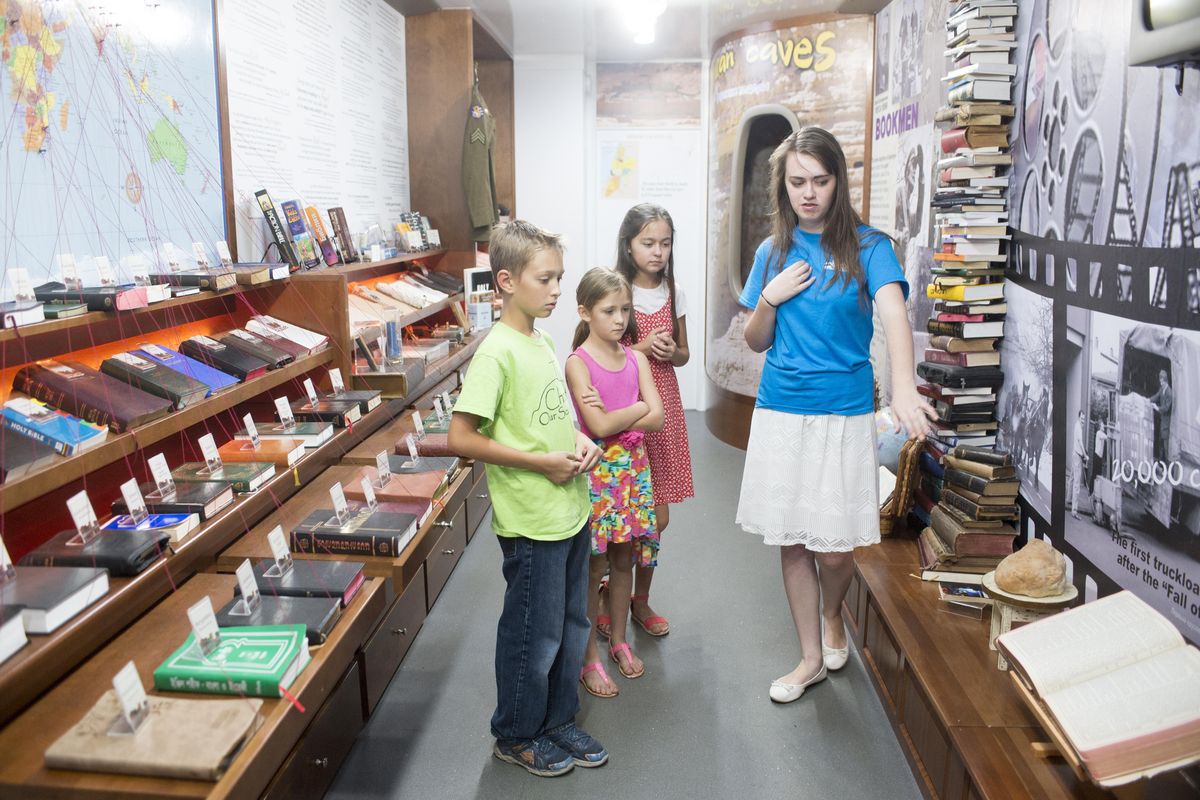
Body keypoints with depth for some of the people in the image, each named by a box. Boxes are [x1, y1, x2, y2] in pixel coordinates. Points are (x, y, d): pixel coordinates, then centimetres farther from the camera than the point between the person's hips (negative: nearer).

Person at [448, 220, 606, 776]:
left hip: (571, 510, 8)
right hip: (531, 521, -8)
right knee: (535, 634, 8)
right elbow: (460, 438, -22)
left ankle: (559, 720, 39)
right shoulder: (497, 351, -18)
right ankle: (516, 735, 30)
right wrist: (541, 462, -21)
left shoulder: (544, 341, 8)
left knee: (571, 625, 19)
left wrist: (579, 441, 0)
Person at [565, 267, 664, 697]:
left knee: (624, 560, 15)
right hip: (597, 470, -5)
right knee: (593, 566, 4)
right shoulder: (578, 363, -11)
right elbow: (600, 427, -20)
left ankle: (618, 639, 32)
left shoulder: (636, 359, 4)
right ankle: (589, 655, 18)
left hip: (633, 468, 5)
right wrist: (638, 407, -8)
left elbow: (657, 419, -5)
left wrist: (612, 416, -16)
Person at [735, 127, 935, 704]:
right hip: (779, 412, 3)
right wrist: (770, 298, -9)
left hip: (843, 414, -3)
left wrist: (903, 388, -40)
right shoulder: (773, 252, 7)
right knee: (791, 542, 10)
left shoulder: (867, 247, -4)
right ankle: (811, 657, 28)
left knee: (833, 548, 0)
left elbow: (894, 315, -22)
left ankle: (832, 615, 35)